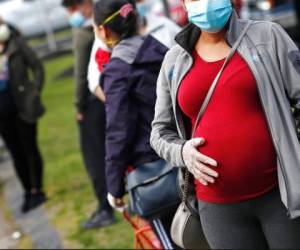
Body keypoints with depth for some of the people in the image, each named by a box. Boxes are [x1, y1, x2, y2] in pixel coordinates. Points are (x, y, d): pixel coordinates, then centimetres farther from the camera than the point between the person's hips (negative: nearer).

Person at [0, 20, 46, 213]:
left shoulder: (16, 44, -4)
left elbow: (37, 67, -2)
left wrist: (35, 92, -8)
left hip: (22, 108, -3)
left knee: (29, 149, 5)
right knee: (16, 153, 10)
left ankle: (36, 191, 15)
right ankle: (29, 192, 20)